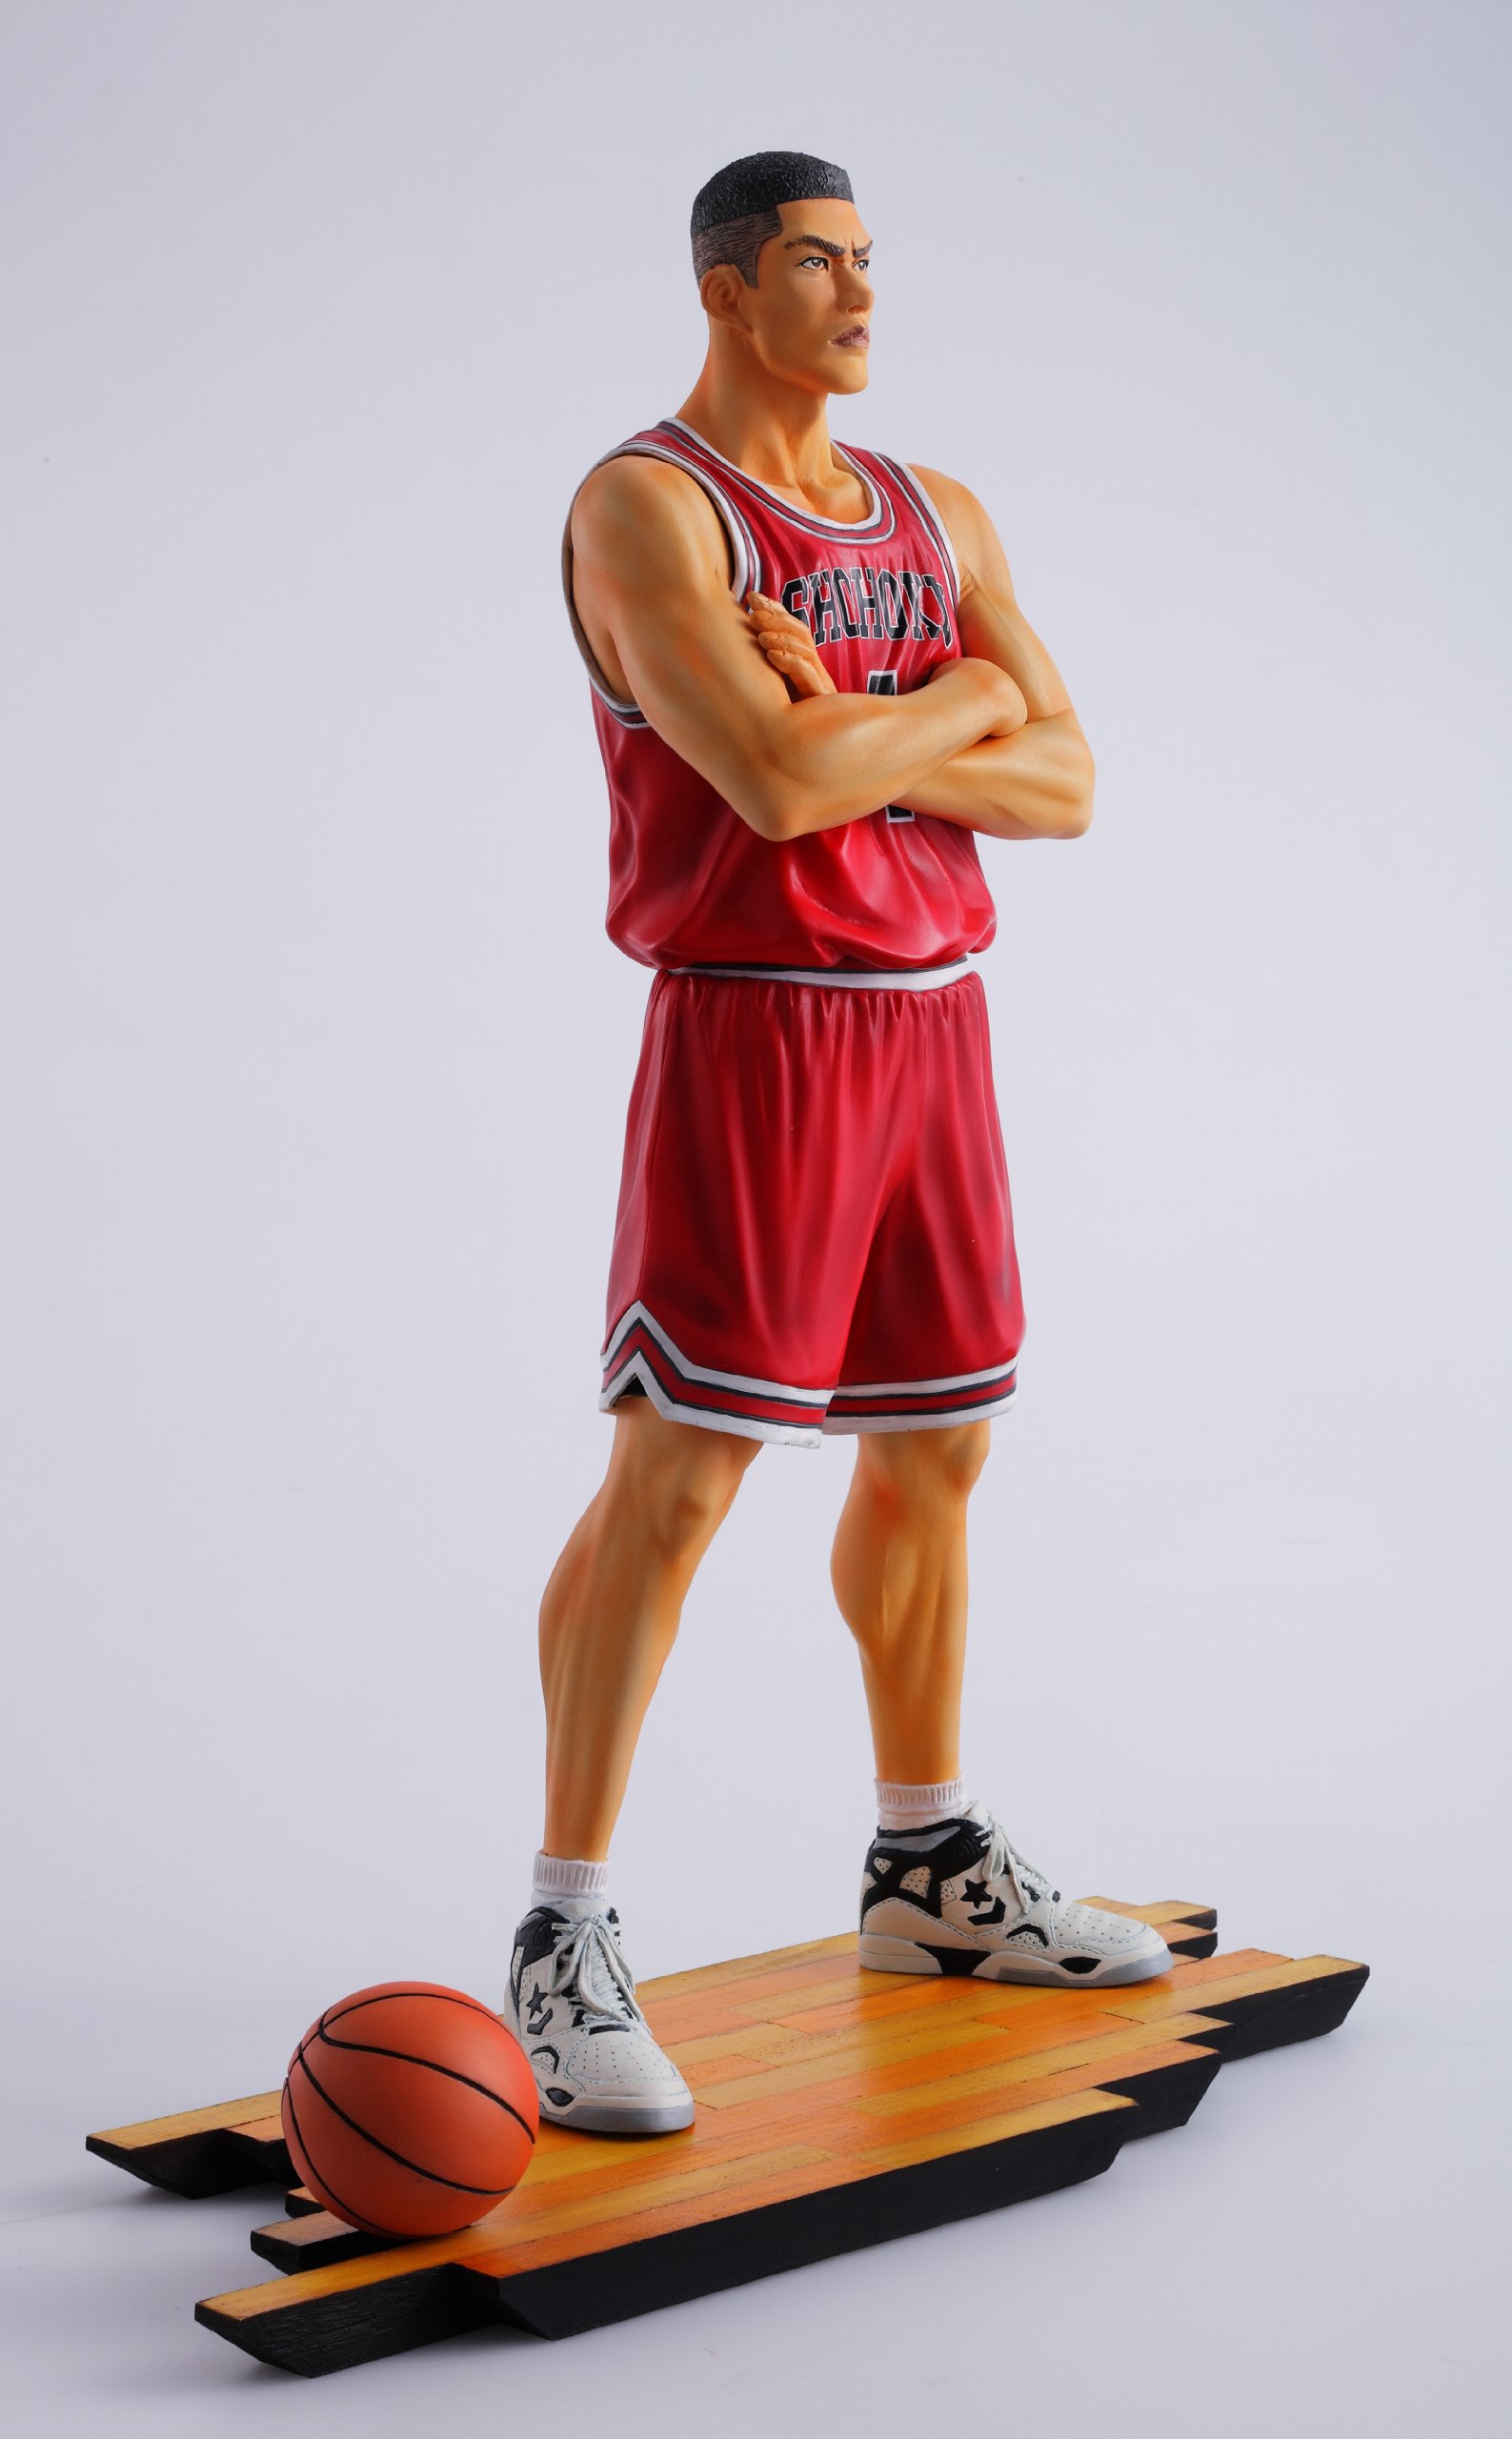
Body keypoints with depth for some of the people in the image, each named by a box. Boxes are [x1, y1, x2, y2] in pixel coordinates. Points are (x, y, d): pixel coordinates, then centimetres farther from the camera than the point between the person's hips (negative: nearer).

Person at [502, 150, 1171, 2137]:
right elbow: (778, 783, -22)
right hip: (756, 1021, -7)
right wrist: (957, 698, -5)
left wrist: (864, 748, -10)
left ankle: (930, 1871, 29)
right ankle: (566, 1940, 0)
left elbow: (1066, 786, 5)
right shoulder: (643, 508, -7)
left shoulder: (940, 517, 14)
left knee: (933, 1451, 13)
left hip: (934, 1016, 7)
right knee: (676, 1474, -10)